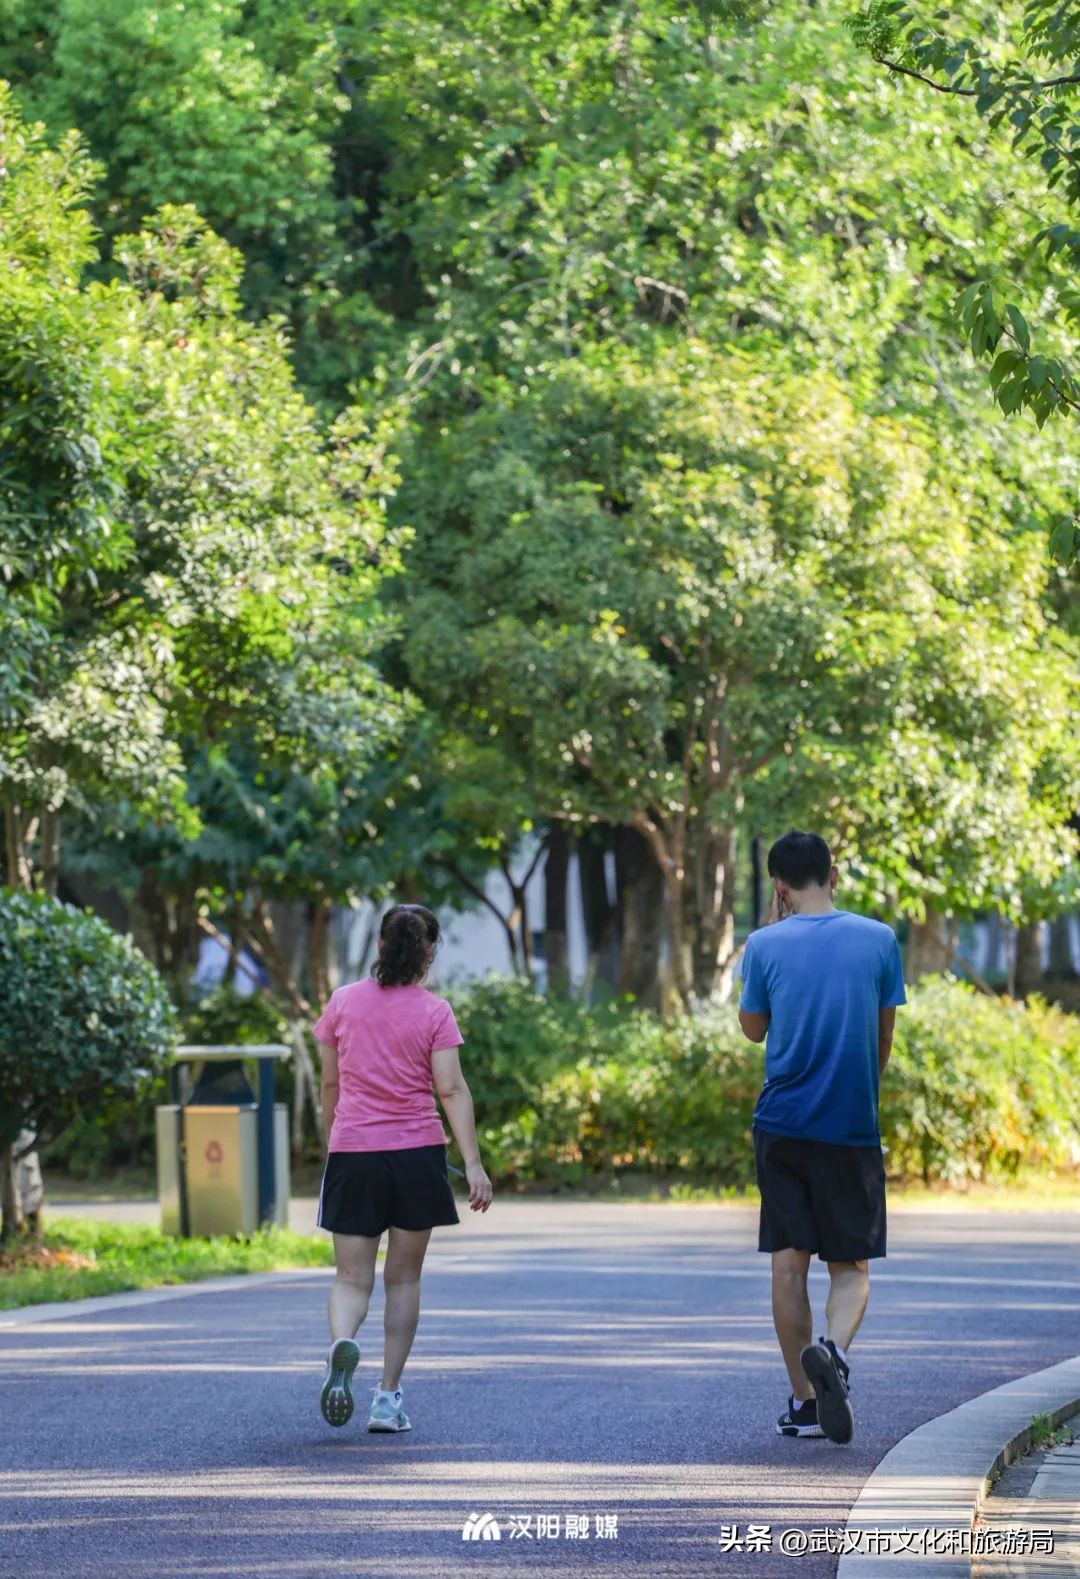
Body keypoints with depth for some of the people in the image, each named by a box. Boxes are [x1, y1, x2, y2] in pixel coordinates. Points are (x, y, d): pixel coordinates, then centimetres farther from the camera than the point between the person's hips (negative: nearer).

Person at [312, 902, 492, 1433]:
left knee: (352, 1278, 4)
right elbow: (451, 1089, -10)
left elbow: (330, 1084, 11)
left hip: (352, 1152, 1)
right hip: (416, 1151, -1)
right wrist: (473, 1164, -12)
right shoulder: (434, 1012, -3)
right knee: (404, 1278, 11)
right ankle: (388, 1398, 10)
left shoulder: (344, 1001, 4)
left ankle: (342, 1343, -29)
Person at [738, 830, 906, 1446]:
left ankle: (804, 1401, 7)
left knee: (789, 1262, 7)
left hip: (782, 1124, 0)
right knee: (852, 1266, 6)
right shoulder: (879, 940, 0)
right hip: (853, 1128, 0)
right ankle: (833, 1350, -23)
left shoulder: (768, 945, -2)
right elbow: (884, 1037, 9)